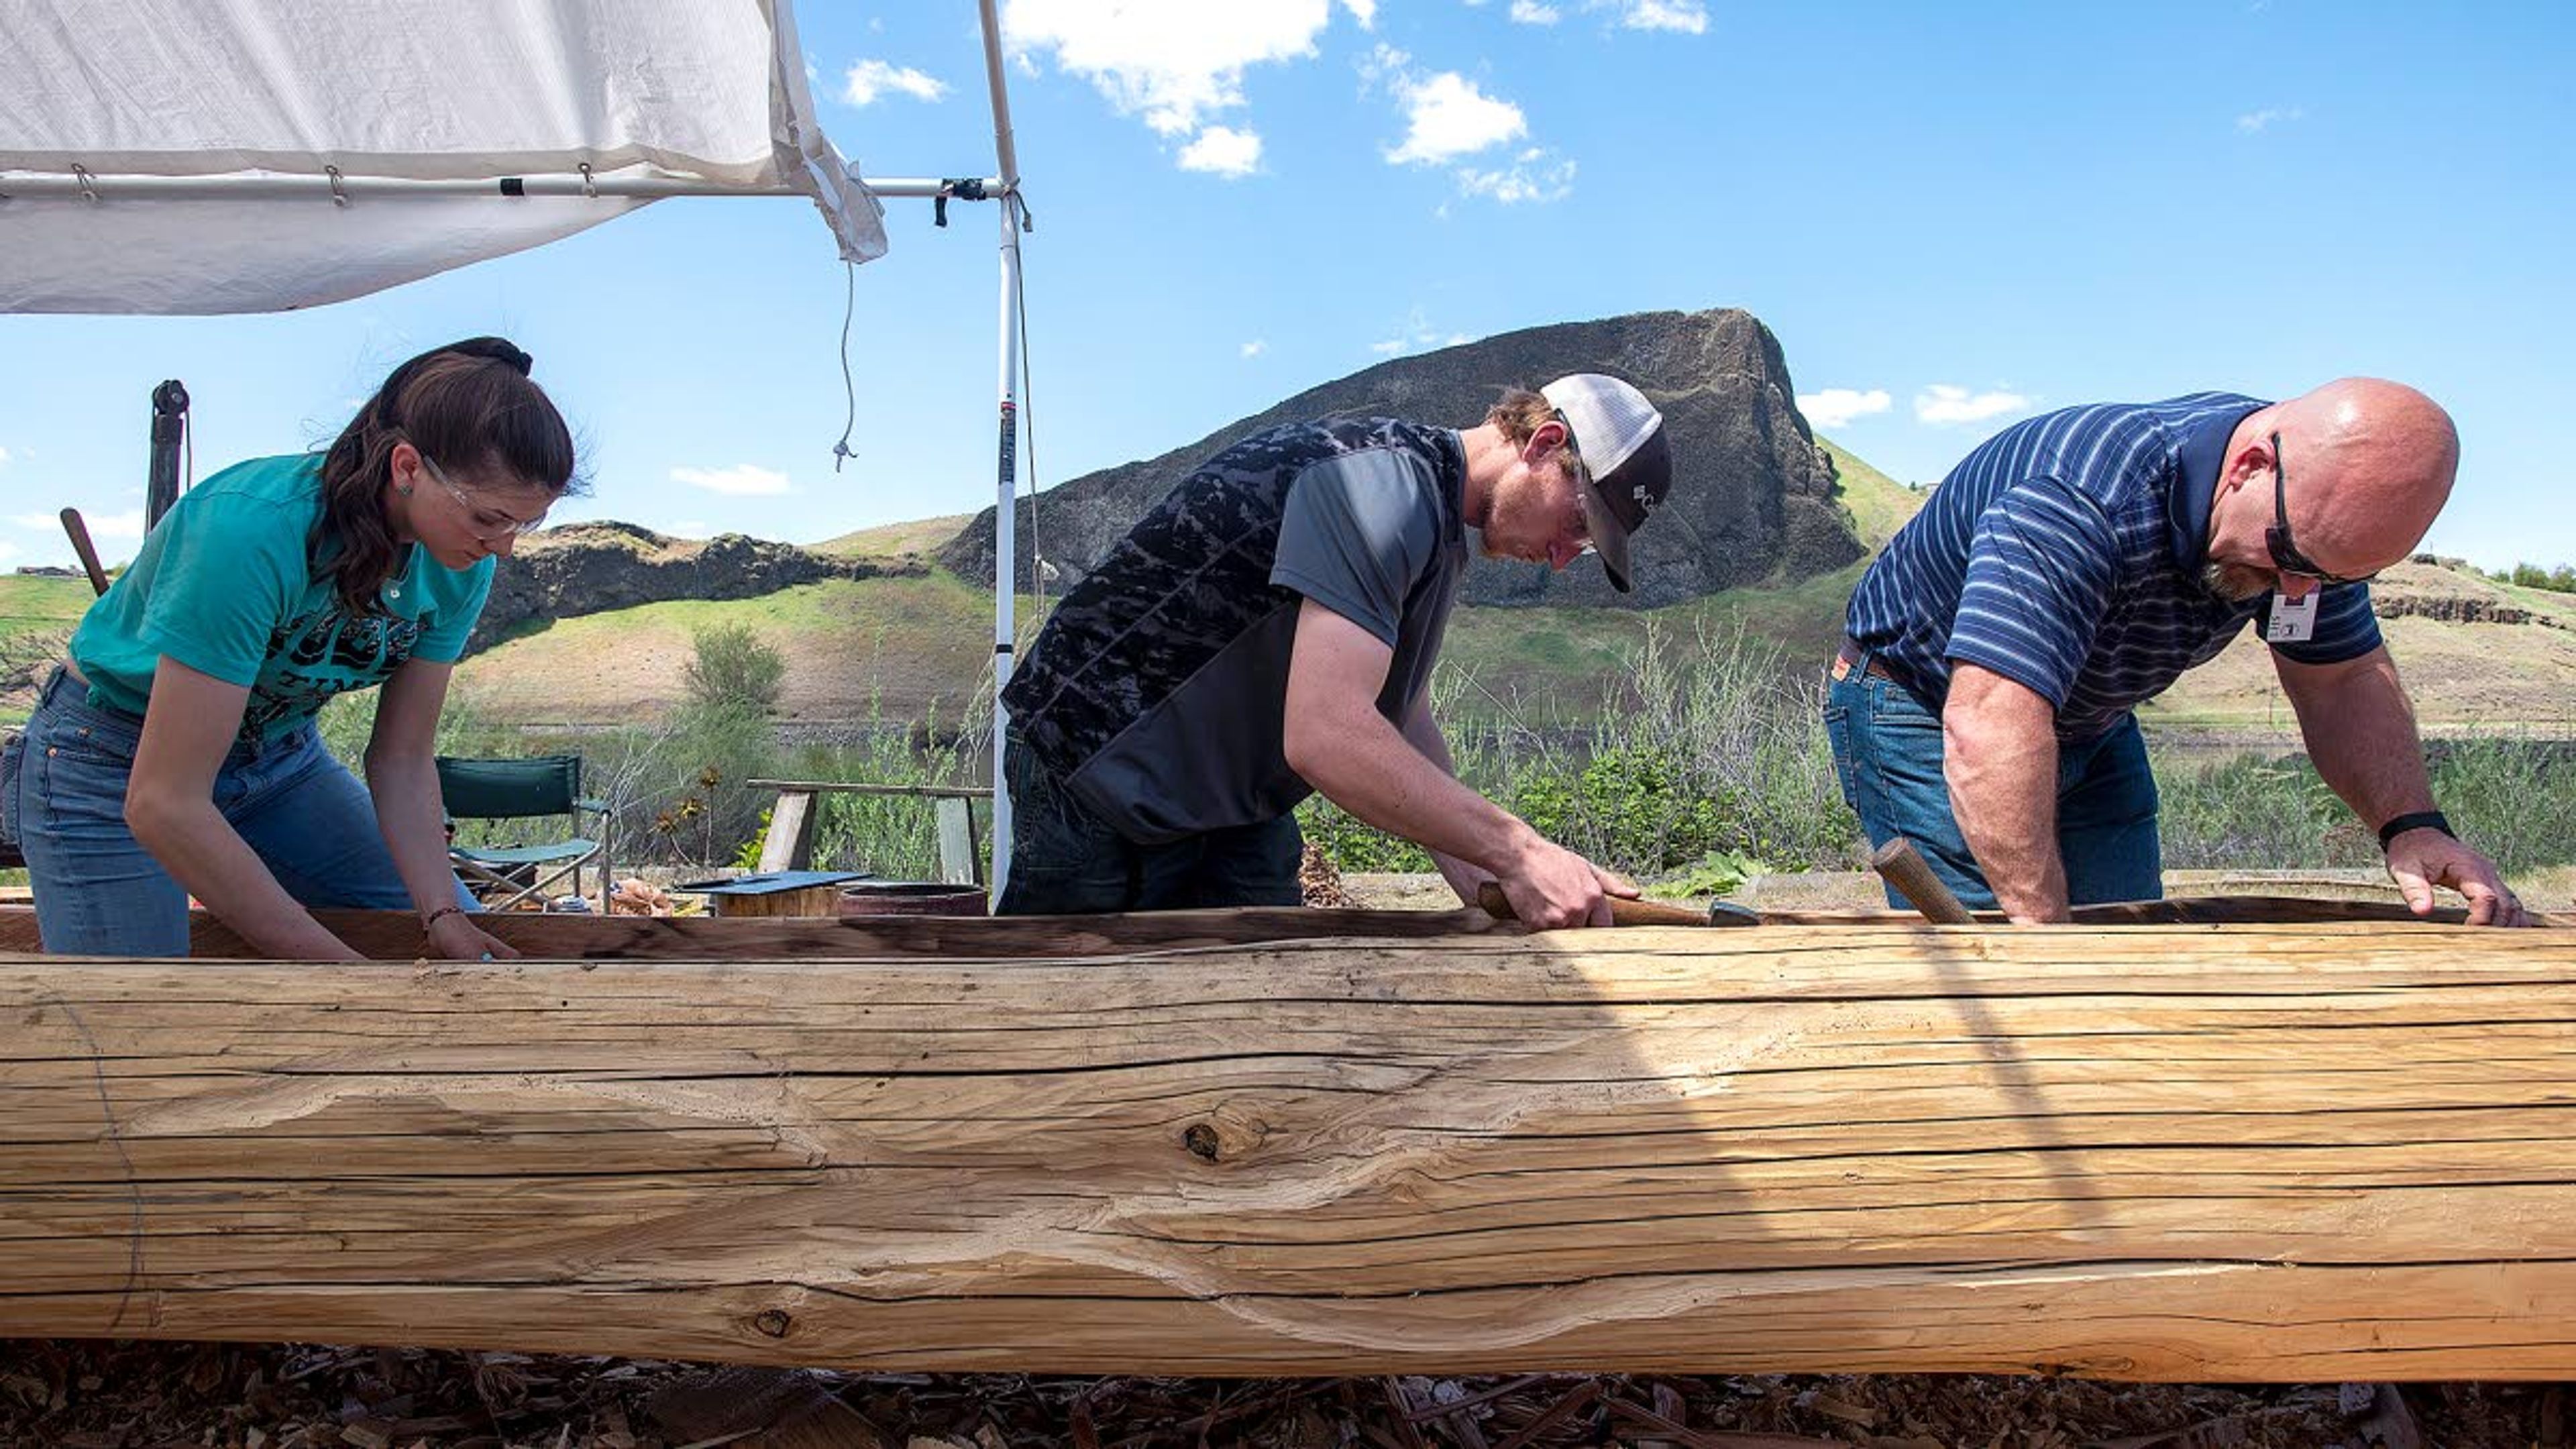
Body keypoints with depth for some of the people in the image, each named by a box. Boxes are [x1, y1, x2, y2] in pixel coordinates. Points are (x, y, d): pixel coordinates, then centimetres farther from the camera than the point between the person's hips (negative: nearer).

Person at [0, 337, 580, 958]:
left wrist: (444, 917, -23)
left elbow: (403, 760, -8)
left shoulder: (461, 564, -16)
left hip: (280, 754, 6)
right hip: (113, 761, -5)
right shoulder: (252, 529, -36)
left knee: (461, 939, 2)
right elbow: (162, 804, -35)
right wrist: (343, 970, -35)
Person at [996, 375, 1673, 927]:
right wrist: (1518, 852, -31)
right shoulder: (1385, 484, -26)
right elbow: (1326, 736, -36)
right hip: (1103, 775, -9)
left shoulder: (1442, 537, 8)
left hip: (1235, 801, 9)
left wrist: (1483, 887, -4)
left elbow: (1405, 727, 9)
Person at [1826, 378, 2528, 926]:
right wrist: (2045, 925, -52)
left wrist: (2412, 823, -19)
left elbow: (2345, 678, -2)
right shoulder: (2081, 504, -41)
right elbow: (1989, 728, -49)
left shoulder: (2312, 515, -14)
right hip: (1925, 704, -7)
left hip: (2091, 723, 8)